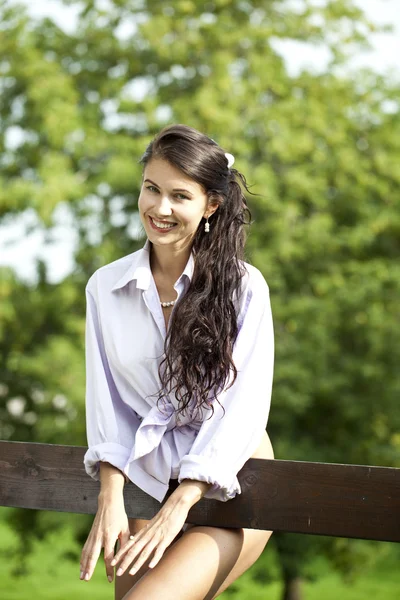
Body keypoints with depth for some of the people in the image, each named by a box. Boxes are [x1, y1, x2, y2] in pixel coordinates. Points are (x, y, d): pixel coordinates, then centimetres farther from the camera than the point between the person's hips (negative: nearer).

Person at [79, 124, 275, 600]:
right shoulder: (105, 287, 4)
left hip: (227, 483, -4)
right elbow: (105, 400, 3)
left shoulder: (244, 287, -7)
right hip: (147, 483, 4)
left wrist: (180, 506, -19)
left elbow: (245, 405, -11)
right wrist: (110, 497, -11)